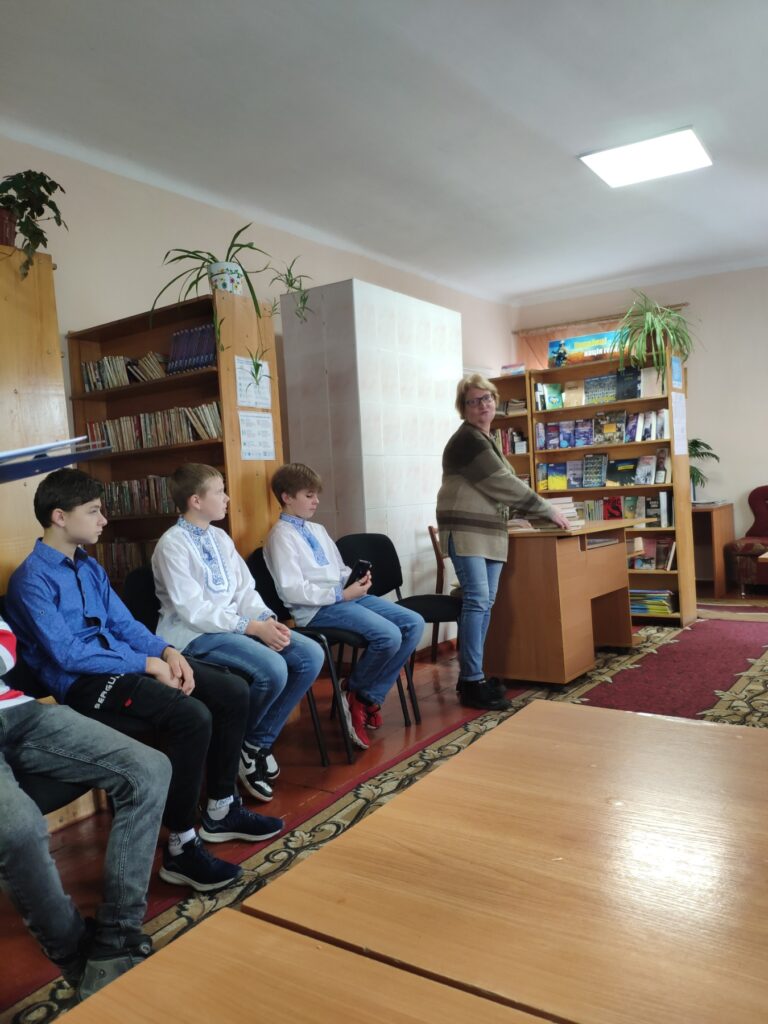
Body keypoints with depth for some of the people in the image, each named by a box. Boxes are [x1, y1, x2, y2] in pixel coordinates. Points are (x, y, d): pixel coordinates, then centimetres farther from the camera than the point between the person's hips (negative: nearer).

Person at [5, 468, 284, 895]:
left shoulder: (90, 567, 15)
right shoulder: (32, 580, -11)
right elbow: (67, 654, -19)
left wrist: (167, 651, -6)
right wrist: (148, 664, -18)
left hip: (126, 664, 9)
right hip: (82, 684, -8)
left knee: (233, 691, -3)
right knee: (192, 716, -31)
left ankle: (221, 810, 12)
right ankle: (181, 848, -15)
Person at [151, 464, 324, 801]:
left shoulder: (220, 537, 12)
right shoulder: (172, 544, -12)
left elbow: (244, 589, 11)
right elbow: (194, 611, -19)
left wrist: (268, 619, -9)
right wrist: (254, 627, -22)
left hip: (236, 623, 8)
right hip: (197, 634, -8)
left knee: (311, 655, -8)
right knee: (272, 669, -29)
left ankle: (259, 742, 1)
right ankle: (238, 746, 1)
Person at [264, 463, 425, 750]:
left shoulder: (317, 529, 20)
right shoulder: (282, 535, -6)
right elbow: (292, 590, -16)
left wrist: (356, 580, 1)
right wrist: (342, 593, -18)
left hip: (346, 595, 9)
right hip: (318, 608, -9)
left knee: (414, 623, -4)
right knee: (389, 636, -27)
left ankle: (369, 697, 0)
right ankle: (356, 694, 2)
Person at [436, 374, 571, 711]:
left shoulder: (485, 439, 18)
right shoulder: (467, 439, -11)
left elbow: (502, 487, 23)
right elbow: (505, 484, -15)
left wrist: (538, 513, 16)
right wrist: (549, 510, -8)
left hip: (490, 533, 9)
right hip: (466, 531, -9)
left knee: (486, 603, 6)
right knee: (476, 600, -14)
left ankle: (472, 675, 13)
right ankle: (472, 683, -10)